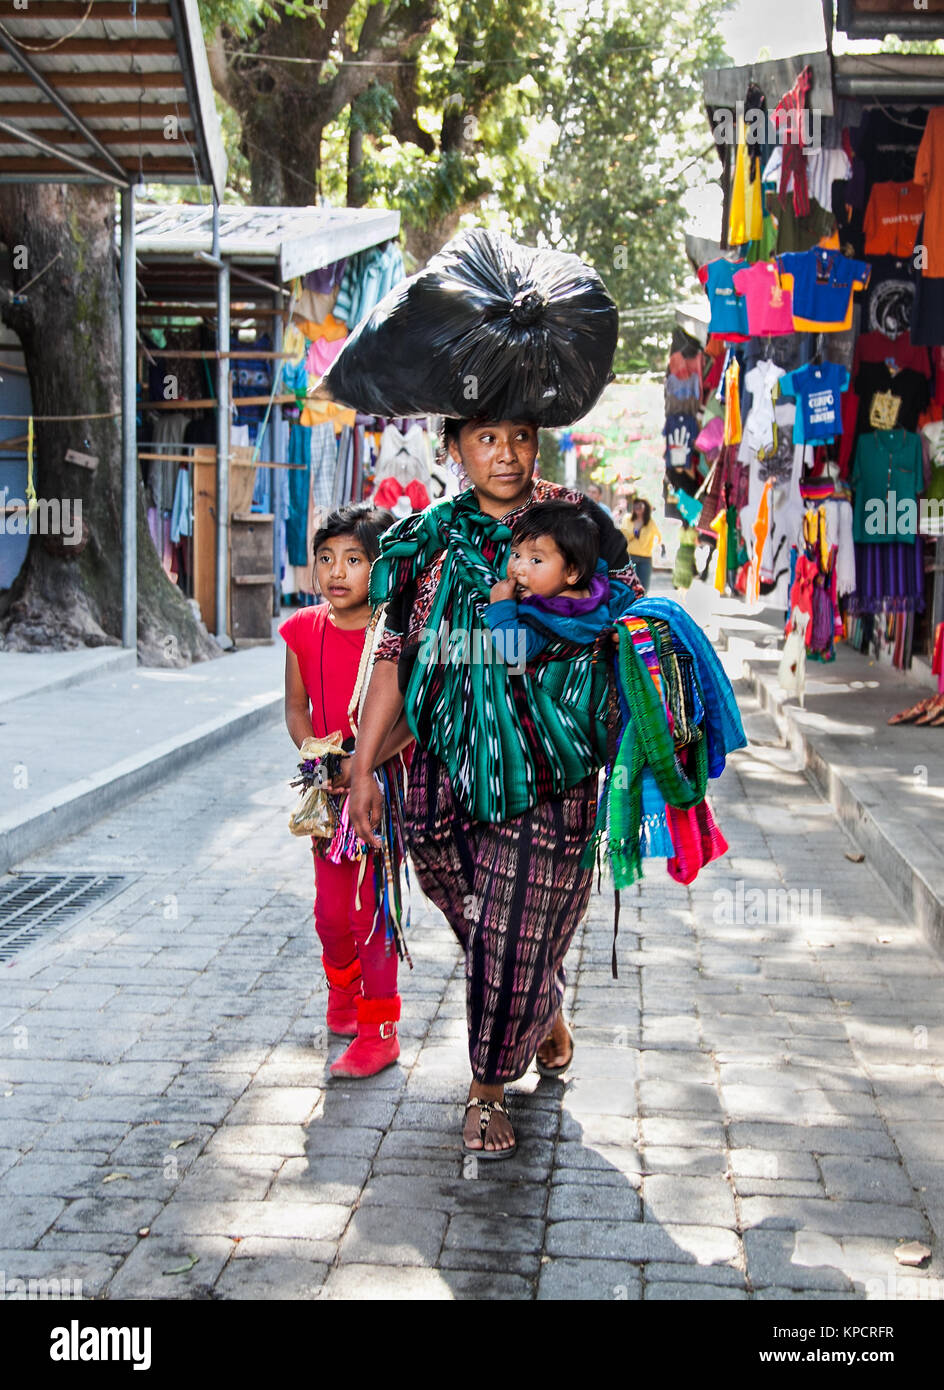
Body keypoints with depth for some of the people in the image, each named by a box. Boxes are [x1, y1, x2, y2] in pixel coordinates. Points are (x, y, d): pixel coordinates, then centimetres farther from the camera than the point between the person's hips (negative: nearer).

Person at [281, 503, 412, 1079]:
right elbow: (296, 707, 7)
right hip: (329, 791, 4)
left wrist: (364, 762, -24)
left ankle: (379, 1029, 10)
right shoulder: (304, 629, 0)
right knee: (332, 910, 14)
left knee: (372, 910, -2)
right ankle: (343, 993, 41)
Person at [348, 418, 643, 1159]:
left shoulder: (577, 520, -2)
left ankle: (488, 1088, 20)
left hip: (550, 770, -2)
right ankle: (548, 1020, 42)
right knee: (480, 924, 12)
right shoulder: (429, 539, 4)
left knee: (517, 936, -1)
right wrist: (363, 766, 2)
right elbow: (395, 654, 6)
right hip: (450, 765, 2)